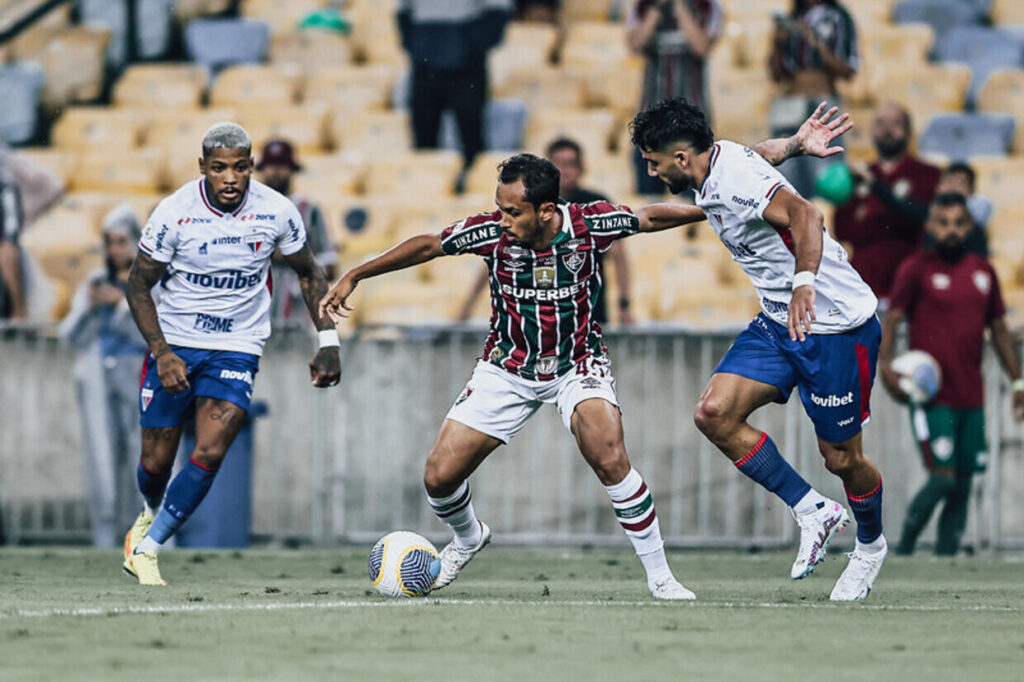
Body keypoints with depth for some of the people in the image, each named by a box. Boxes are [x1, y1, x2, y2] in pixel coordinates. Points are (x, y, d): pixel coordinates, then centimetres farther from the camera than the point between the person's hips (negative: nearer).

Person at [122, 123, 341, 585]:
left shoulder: (276, 212, -8)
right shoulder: (175, 213, -14)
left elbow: (308, 274, 8)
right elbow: (138, 285, -5)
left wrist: (328, 343, 0)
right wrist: (161, 352, -16)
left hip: (237, 351, 1)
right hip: (174, 344, -1)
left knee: (210, 452, -18)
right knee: (156, 461, 4)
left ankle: (146, 547, -5)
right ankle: (151, 513, 41)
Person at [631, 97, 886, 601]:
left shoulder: (738, 178, -26)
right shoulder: (709, 184, 3)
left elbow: (803, 214, -42)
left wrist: (805, 281, -57)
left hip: (836, 326, -9)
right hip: (778, 321, 9)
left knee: (841, 457, 2)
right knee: (714, 413, -9)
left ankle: (870, 545, 33)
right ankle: (813, 512, 3)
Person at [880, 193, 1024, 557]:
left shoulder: (983, 271, 12)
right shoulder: (916, 269, -3)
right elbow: (891, 319, -4)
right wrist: (886, 366, -19)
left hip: (972, 397, 5)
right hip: (932, 397, -5)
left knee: (963, 484, 6)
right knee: (943, 478, -13)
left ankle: (946, 554, 13)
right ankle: (905, 547, 5)